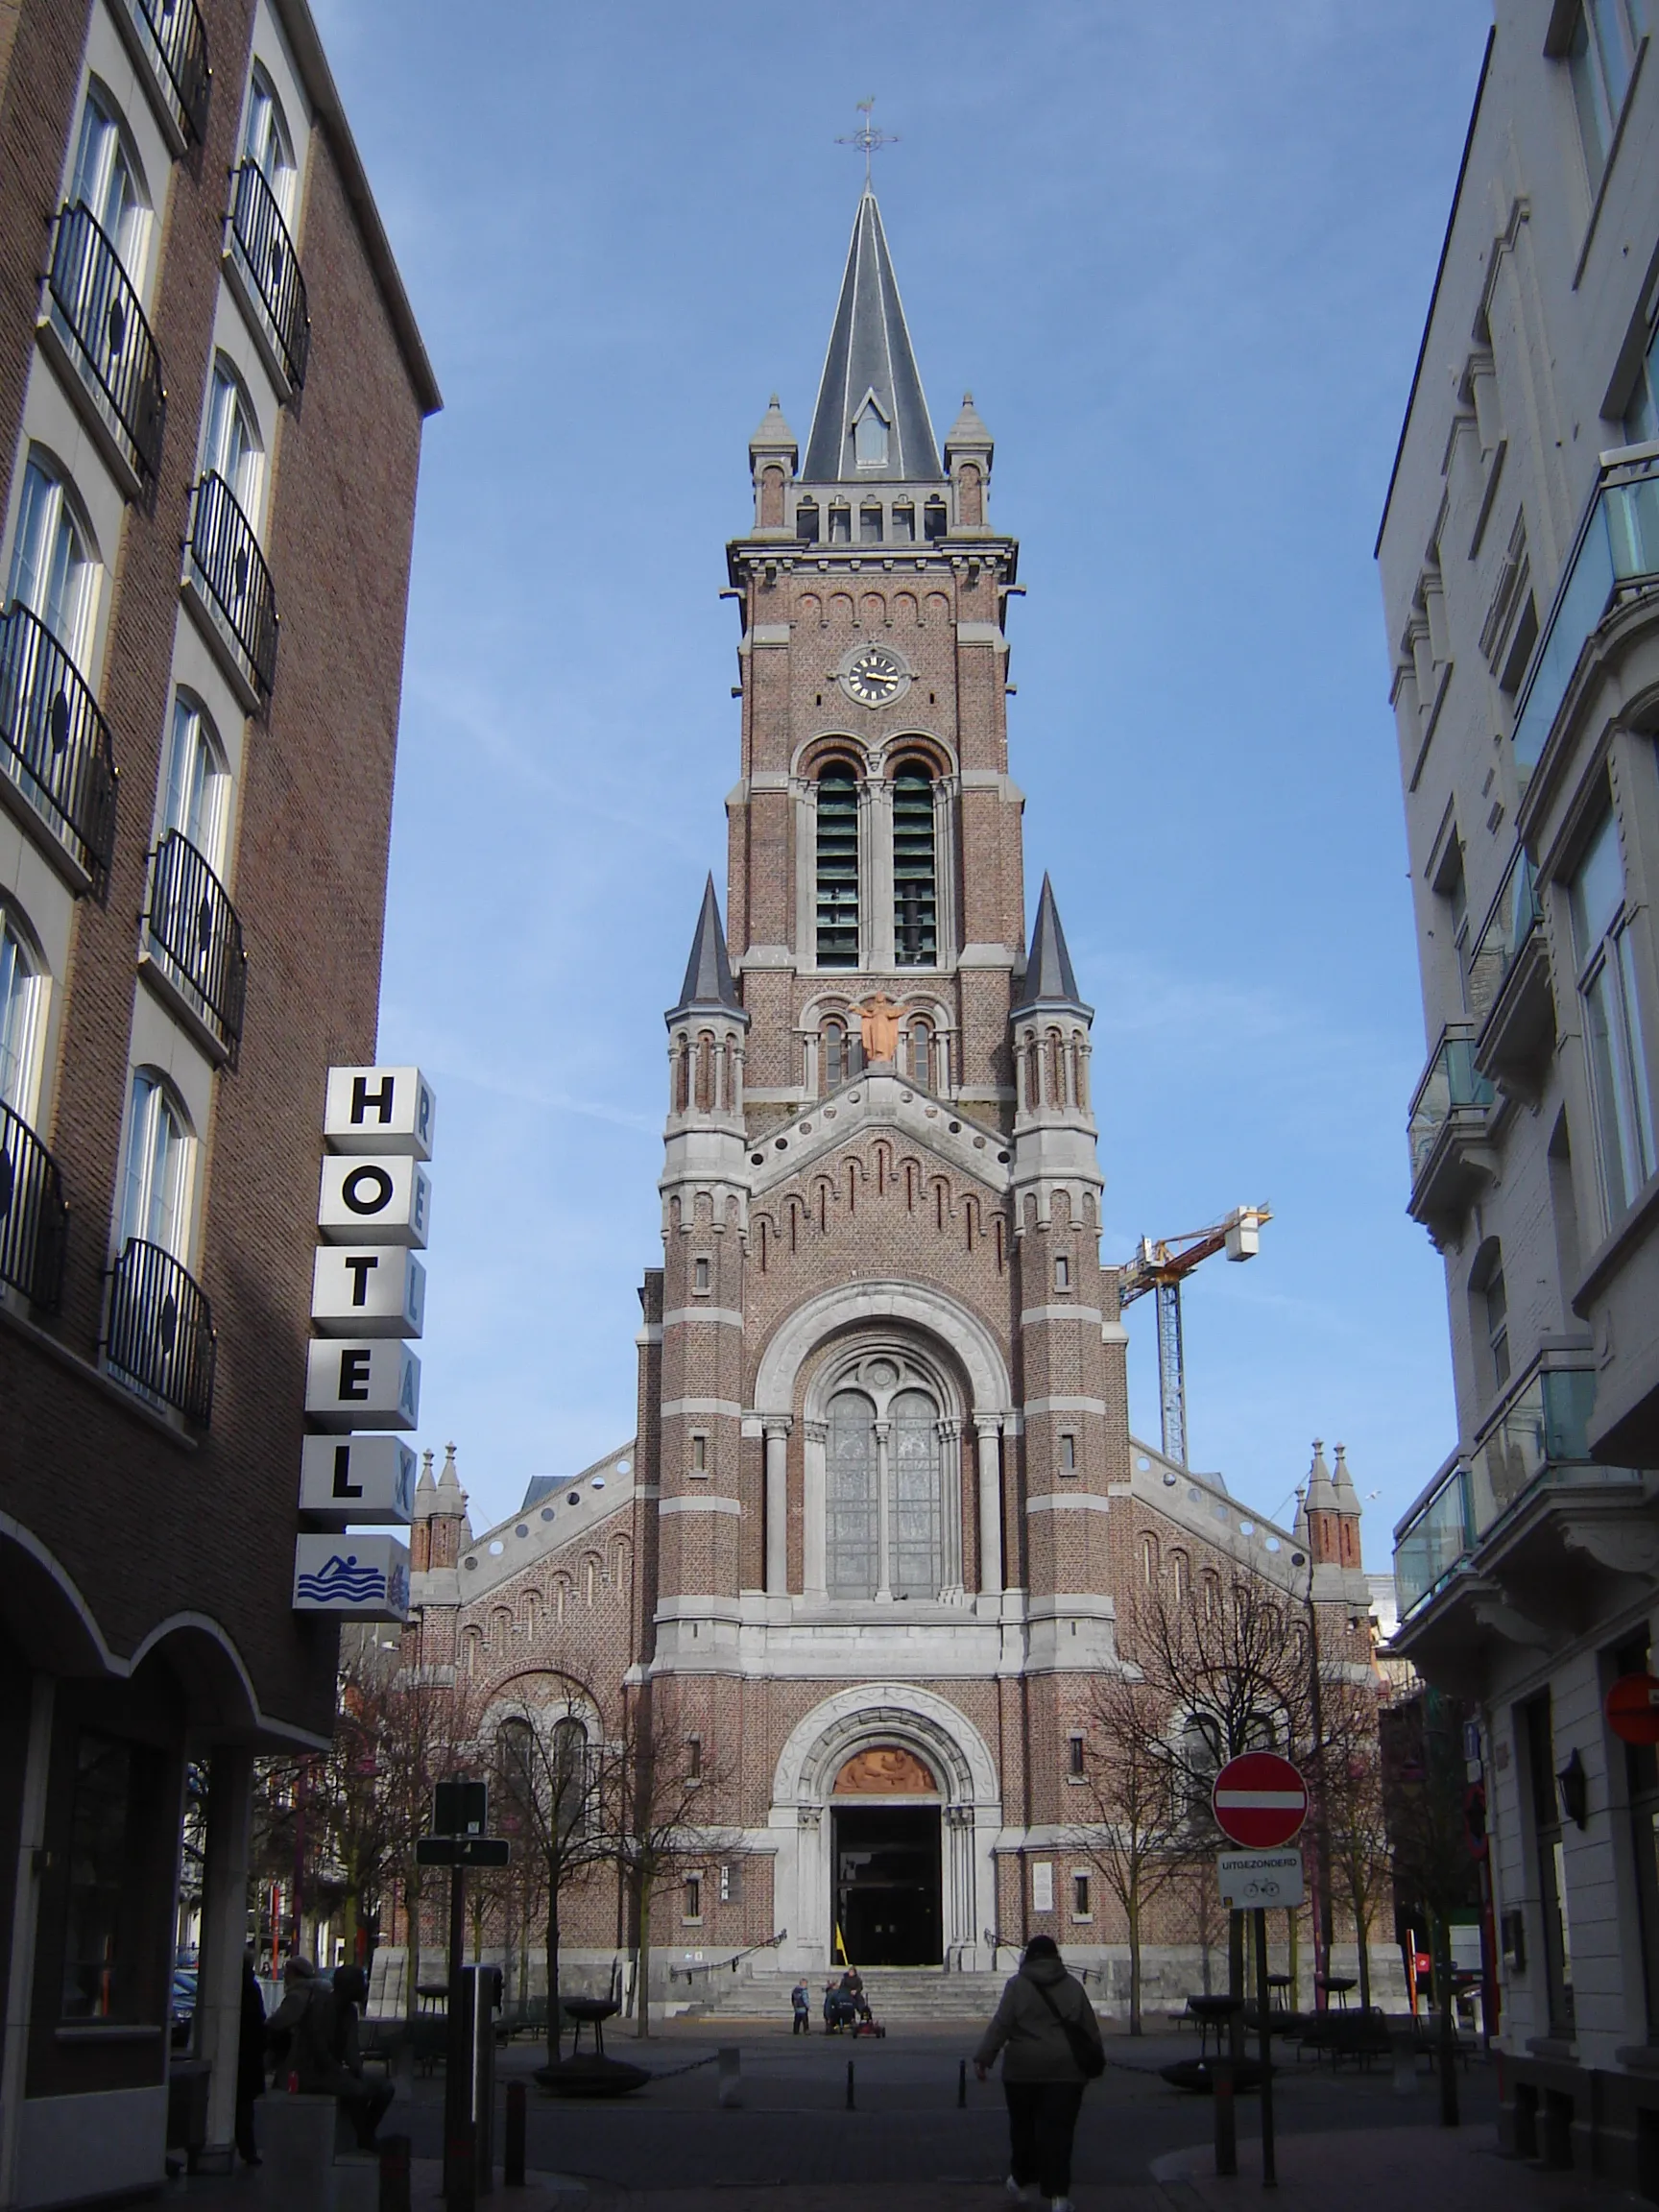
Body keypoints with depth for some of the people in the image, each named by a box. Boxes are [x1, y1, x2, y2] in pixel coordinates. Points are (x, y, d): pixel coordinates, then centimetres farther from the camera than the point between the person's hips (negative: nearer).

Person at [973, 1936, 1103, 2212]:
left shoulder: (1018, 1984, -2)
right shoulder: (1072, 1985, 6)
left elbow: (1001, 2024, -9)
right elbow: (1090, 2027, 10)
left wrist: (983, 2057, -8)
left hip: (1023, 2070, -1)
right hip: (1065, 2070, 1)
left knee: (1023, 2127, 15)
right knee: (1058, 2131, 0)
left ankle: (1022, 2182, 29)